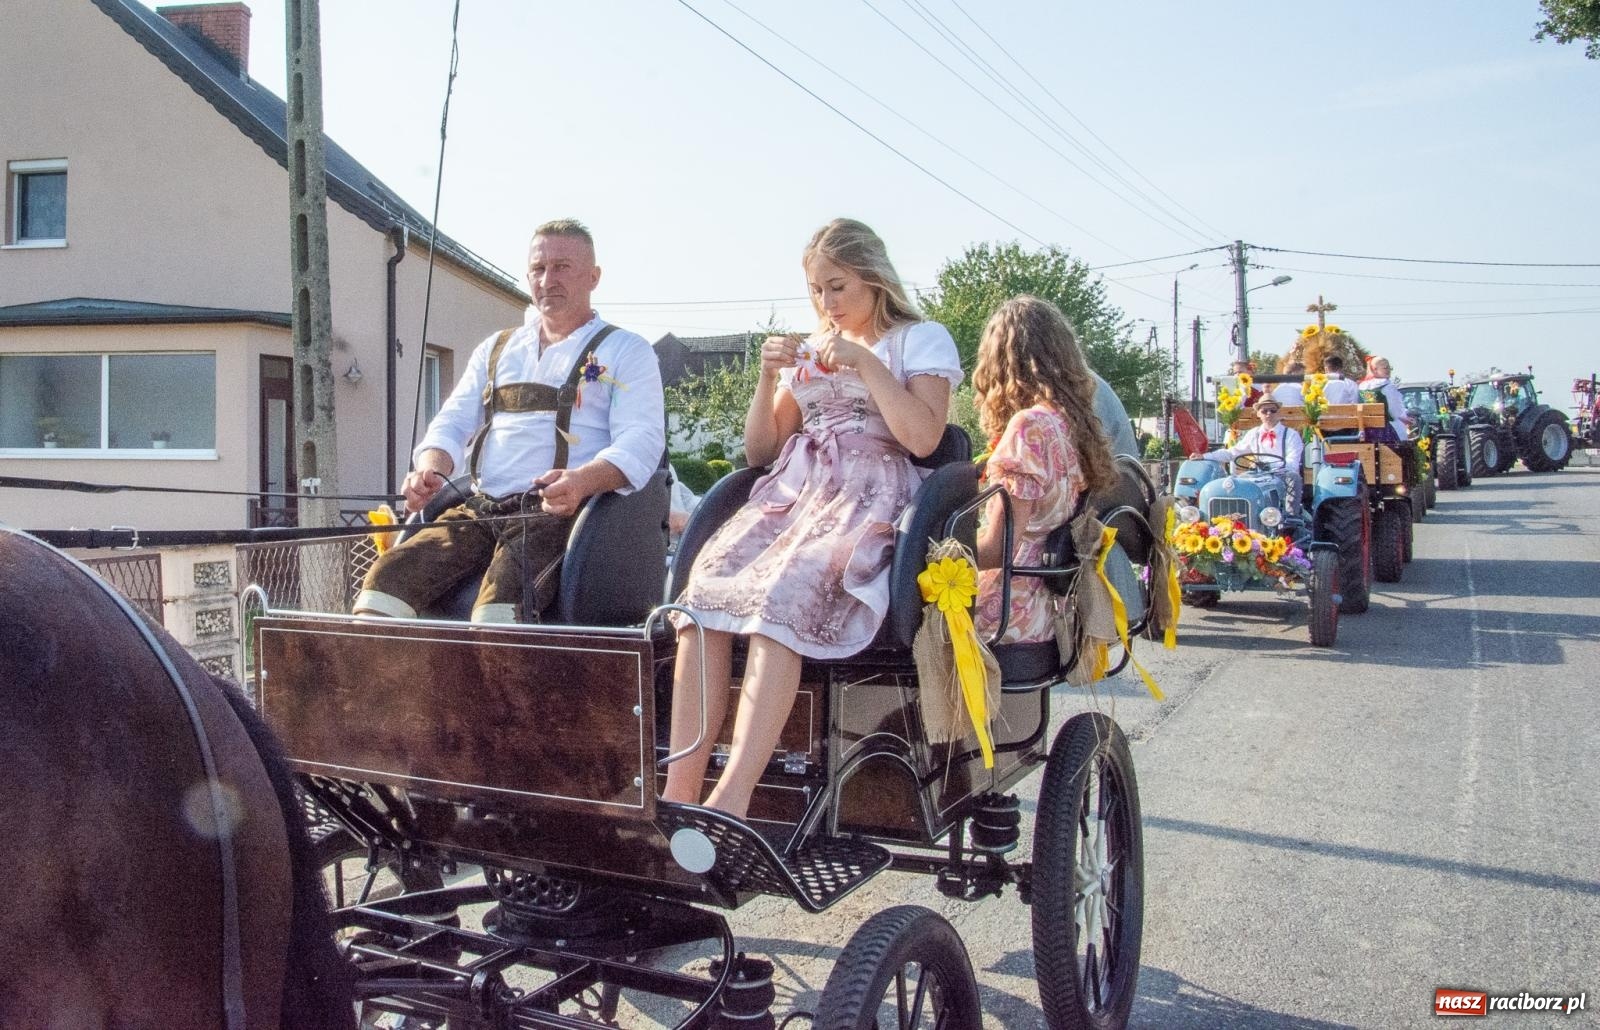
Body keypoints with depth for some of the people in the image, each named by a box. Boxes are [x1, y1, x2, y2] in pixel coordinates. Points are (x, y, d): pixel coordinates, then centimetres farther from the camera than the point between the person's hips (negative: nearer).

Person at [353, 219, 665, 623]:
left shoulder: (625, 351, 9)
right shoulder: (494, 350, 26)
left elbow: (641, 441, -5)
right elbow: (453, 423, 21)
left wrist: (583, 481, -27)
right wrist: (431, 470, -4)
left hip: (560, 511, -5)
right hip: (480, 509, 5)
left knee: (501, 604, -33)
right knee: (386, 580, -19)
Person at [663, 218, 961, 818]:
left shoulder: (922, 339, 11)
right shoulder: (807, 350, 27)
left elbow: (923, 436, -5)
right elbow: (759, 450, 23)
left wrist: (865, 362, -7)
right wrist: (768, 377, 8)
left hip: (870, 497, -5)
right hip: (790, 490, 5)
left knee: (782, 596, -34)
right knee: (705, 591, -25)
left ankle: (731, 802, -41)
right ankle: (678, 794, -30)